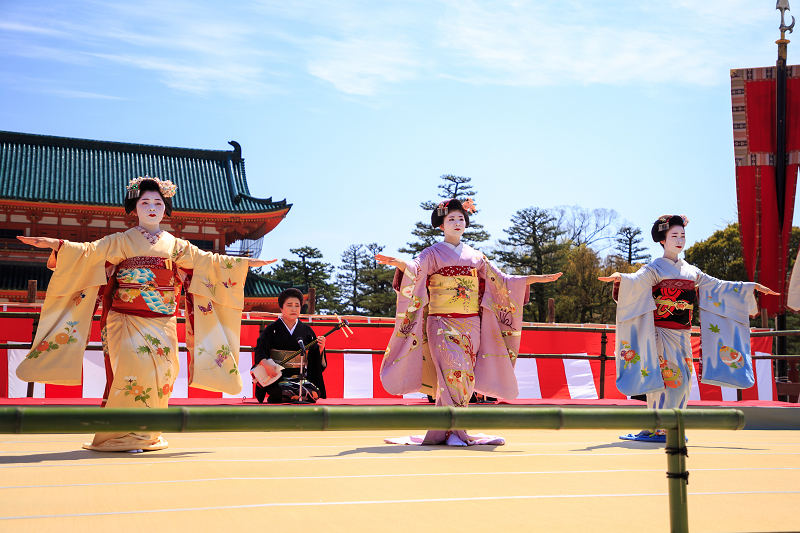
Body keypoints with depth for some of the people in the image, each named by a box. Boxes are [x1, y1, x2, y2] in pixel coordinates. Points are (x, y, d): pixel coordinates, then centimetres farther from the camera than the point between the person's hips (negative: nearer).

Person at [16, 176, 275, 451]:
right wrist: (54, 244, -20)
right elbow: (90, 251, -4)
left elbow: (207, 260, 18)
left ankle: (149, 436, 7)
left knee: (160, 373, -5)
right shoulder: (121, 242, 7)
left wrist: (247, 263, 15)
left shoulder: (177, 246, 16)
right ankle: (122, 434, -12)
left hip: (162, 324, 3)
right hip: (127, 322, -3)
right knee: (135, 368, -20)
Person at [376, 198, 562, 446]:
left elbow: (500, 281, 19)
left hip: (470, 324, 4)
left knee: (466, 376, -2)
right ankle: (453, 431, -17)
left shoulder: (475, 256, 17)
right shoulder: (432, 254, 4)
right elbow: (415, 269, -15)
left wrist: (534, 279, 14)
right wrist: (398, 263, -38)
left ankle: (441, 430, 7)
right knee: (454, 369, -21)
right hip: (442, 323, -4)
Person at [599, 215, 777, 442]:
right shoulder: (654, 269, -2)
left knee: (682, 380, 3)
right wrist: (619, 278, -45)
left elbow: (717, 286, 23)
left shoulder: (691, 272, 16)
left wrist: (751, 287, 22)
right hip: (662, 333, -6)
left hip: (682, 335, 6)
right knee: (667, 377, -13)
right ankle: (657, 428, -8)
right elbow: (636, 281, -21)